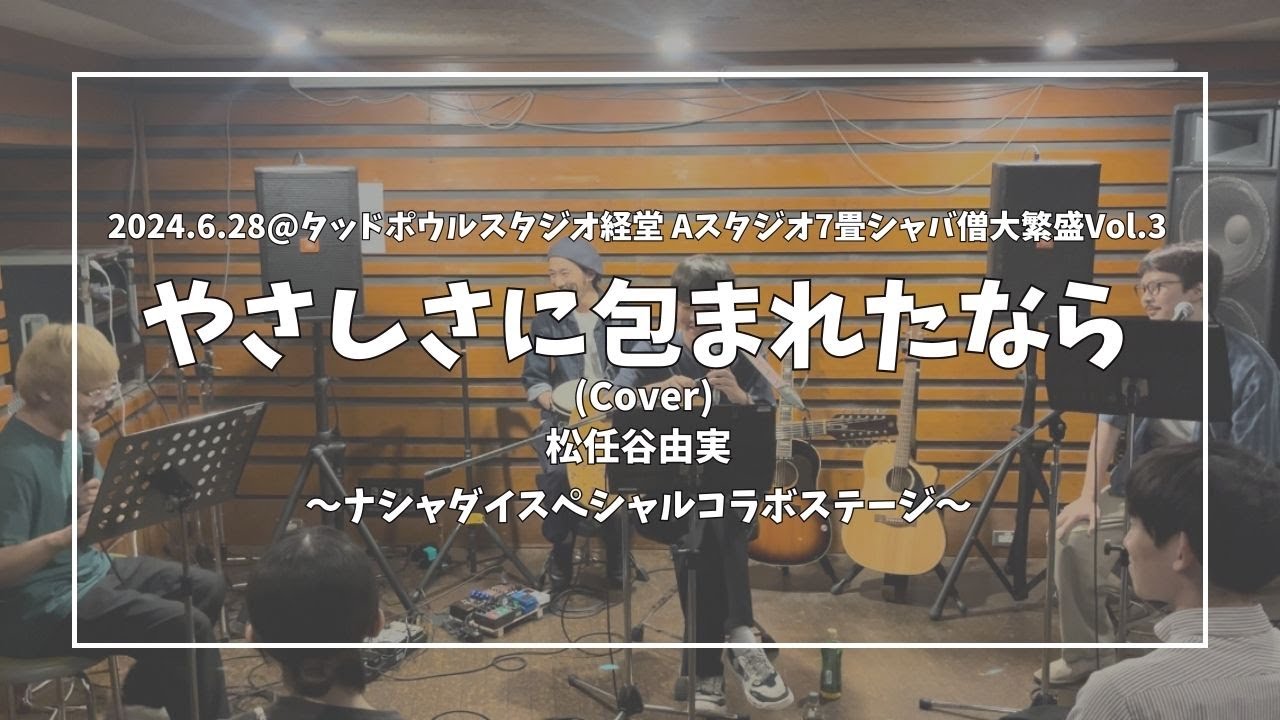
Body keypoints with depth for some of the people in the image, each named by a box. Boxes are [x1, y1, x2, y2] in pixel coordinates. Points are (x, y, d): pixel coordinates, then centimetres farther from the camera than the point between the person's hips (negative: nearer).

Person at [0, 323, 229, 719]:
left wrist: (94, 505, -10)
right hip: (43, 607, -10)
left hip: (90, 568, 10)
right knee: (188, 627, -20)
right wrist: (65, 536, -42)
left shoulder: (67, 436, 4)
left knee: (208, 588, 15)